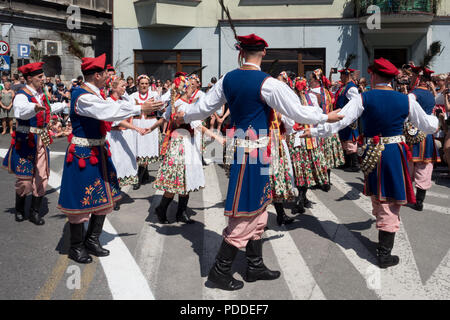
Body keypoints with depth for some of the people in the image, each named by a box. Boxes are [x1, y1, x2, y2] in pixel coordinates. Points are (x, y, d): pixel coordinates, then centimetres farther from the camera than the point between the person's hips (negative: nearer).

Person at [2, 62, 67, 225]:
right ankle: (19, 210, 25)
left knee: (42, 176, 7)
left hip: (42, 140, 7)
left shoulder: (41, 93, 10)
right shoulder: (22, 95, -14)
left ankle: (35, 212, 19)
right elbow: (20, 111, -37)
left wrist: (65, 105, 42)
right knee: (25, 178, 1)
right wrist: (35, 107, -57)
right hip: (25, 141, -7)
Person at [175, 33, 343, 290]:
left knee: (258, 209, 17)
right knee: (247, 213, 2)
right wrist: (327, 117, 5)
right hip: (254, 151, -8)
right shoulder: (267, 83, -15)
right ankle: (220, 270, 10)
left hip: (240, 147, 8)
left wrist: (185, 117, 35)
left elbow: (205, 106, 15)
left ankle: (255, 266, 27)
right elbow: (297, 112, -11)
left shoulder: (228, 79, 5)